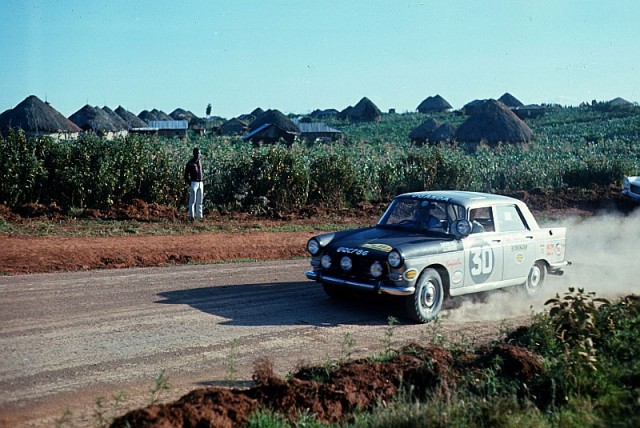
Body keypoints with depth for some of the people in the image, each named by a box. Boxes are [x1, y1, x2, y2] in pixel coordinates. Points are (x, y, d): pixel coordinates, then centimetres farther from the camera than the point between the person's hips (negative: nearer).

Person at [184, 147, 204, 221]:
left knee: (200, 201, 9)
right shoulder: (190, 163, -8)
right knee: (192, 200, -6)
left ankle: (199, 216, 14)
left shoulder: (200, 161, 11)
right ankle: (191, 216, -3)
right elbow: (186, 174, -5)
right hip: (194, 183, -6)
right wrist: (189, 183, -7)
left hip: (200, 183, 6)